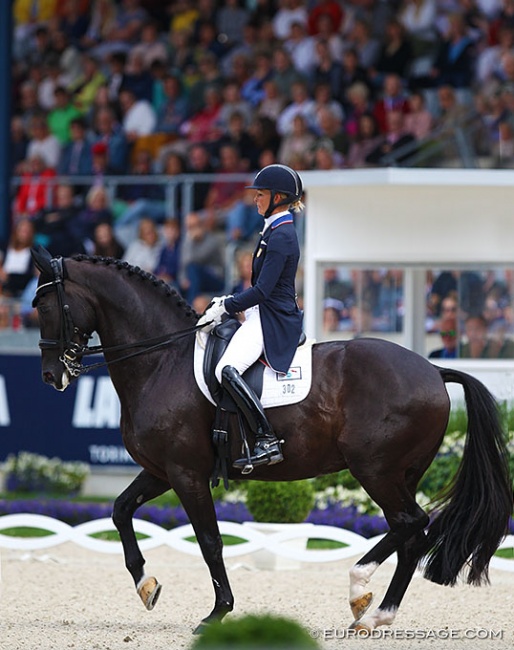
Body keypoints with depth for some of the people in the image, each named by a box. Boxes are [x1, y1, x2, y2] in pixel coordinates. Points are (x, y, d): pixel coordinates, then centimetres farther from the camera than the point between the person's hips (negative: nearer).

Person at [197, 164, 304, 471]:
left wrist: (225, 307, -14)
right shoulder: (276, 230, 15)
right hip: (263, 316, 11)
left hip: (273, 320, -11)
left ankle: (267, 441, -32)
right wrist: (230, 302, 15)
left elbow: (262, 291, -21)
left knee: (227, 370, -30)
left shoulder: (281, 236, -17)